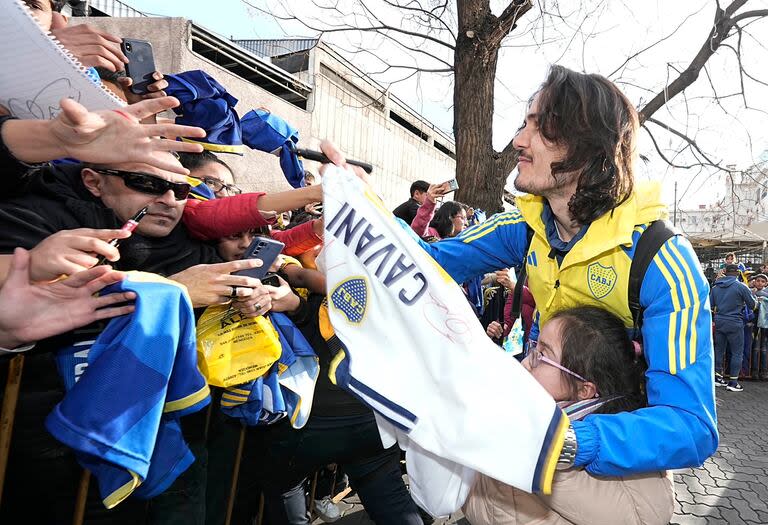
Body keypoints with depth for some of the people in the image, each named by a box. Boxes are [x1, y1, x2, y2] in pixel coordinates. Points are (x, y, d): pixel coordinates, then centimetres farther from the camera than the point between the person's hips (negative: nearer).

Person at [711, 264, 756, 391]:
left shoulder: (715, 287, 4)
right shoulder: (741, 286, -10)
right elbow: (752, 305, -1)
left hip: (719, 322, 5)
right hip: (735, 323, -5)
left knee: (719, 350, 13)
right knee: (737, 352, 4)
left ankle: (717, 377, 19)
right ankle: (733, 382, 4)